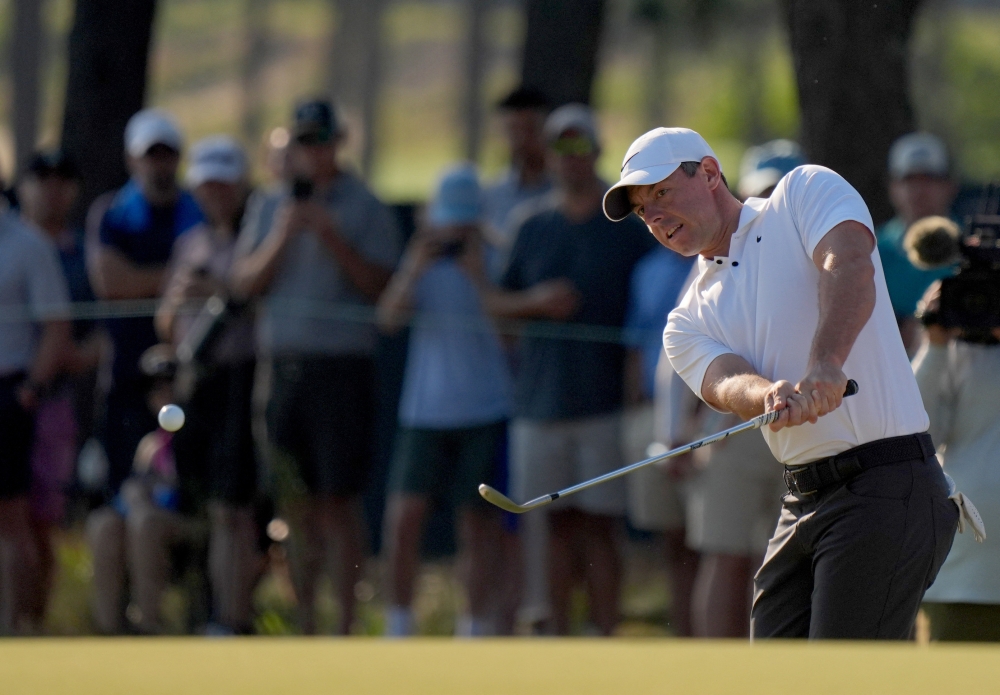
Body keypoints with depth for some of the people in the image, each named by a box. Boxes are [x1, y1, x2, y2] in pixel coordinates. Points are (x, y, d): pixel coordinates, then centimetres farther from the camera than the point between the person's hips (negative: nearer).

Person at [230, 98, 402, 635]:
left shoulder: (365, 208, 1)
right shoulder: (268, 207, 14)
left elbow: (379, 286, -7)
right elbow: (243, 283, 6)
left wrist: (332, 238, -15)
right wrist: (282, 237, -7)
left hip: (343, 365, -4)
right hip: (280, 364, 4)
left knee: (339, 499, -7)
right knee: (295, 503, 5)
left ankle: (346, 623, -3)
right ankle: (304, 622, 10)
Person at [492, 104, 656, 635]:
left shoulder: (630, 226, 2)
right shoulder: (535, 230, 13)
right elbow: (496, 302, 15)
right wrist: (535, 301, -6)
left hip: (607, 399, -4)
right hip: (541, 398, 4)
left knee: (600, 526, -6)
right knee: (559, 524, 7)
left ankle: (606, 640, -5)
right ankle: (557, 637, 11)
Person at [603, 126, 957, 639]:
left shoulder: (807, 192, 4)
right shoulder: (688, 322, 17)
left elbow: (850, 265, -17)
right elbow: (727, 385, -4)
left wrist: (826, 366, -36)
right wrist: (772, 395, -30)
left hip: (887, 486, -7)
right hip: (802, 499, 7)